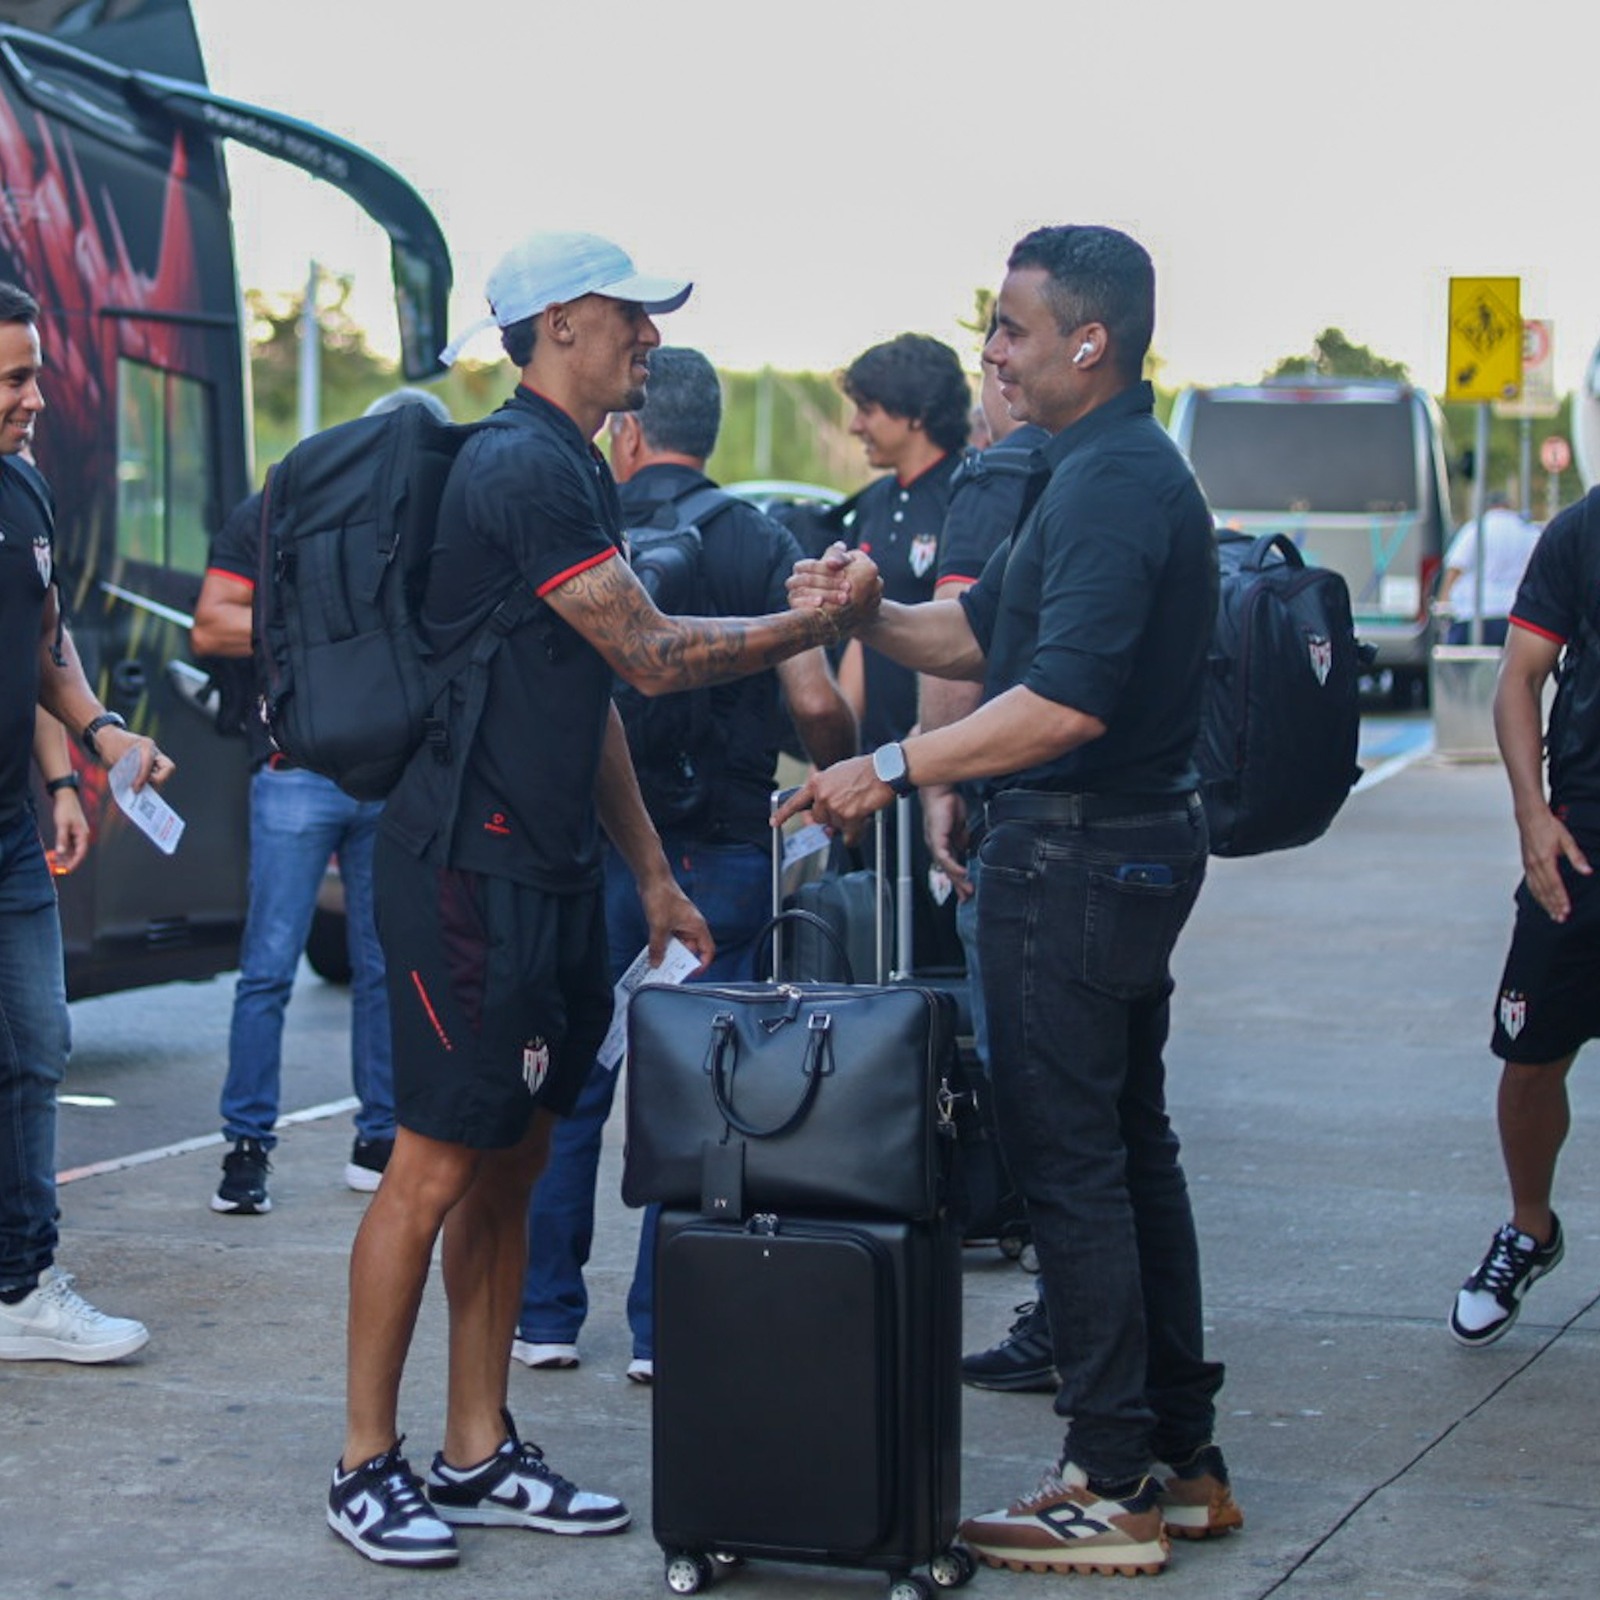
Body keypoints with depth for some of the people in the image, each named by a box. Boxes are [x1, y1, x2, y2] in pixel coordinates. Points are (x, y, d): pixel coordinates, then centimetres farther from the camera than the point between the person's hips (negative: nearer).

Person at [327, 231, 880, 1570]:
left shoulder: (572, 469, 18)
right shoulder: (524, 469, -15)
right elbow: (651, 657, -15)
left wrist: (652, 875, 20)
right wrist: (820, 625, -6)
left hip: (549, 871, 10)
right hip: (472, 869, -10)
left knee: (511, 1166, 11)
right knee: (436, 1169, -4)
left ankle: (479, 1457, 18)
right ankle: (368, 1463, 5)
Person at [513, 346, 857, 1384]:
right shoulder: (765, 546, -2)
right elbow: (818, 704, -10)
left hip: (594, 847, 0)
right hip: (722, 853, 0)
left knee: (565, 1088, 11)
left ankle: (545, 1315, 16)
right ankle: (667, 1327, 7)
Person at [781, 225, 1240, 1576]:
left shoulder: (1114, 487, -19)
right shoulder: (1118, 470, 16)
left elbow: (1066, 700, -29)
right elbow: (984, 632, 19)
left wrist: (892, 771, -25)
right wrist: (865, 617, 2)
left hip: (1078, 857, -11)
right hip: (1137, 845, 11)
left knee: (1070, 1163, -5)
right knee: (1131, 1148, 15)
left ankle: (1110, 1491, 0)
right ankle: (1183, 1460, 23)